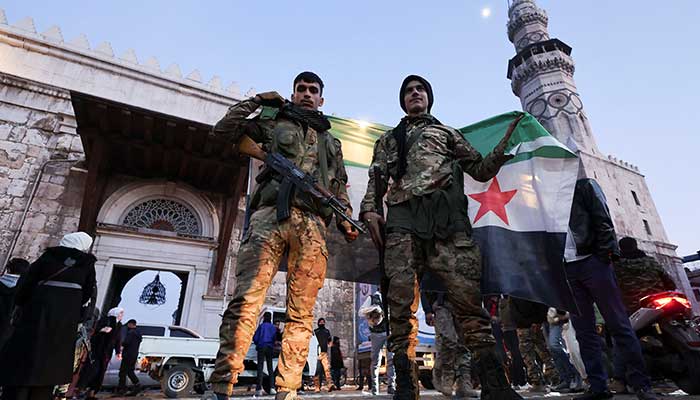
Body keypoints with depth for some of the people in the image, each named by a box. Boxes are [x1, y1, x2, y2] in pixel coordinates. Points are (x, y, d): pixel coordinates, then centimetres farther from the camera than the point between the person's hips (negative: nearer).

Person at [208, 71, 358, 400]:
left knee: (301, 313, -3)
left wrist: (346, 222, 11)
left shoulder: (332, 143, 31)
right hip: (271, 212, -2)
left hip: (312, 224, 3)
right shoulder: (273, 122, 24)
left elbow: (340, 189, 26)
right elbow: (223, 130, 17)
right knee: (246, 300, -14)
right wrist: (256, 101, 17)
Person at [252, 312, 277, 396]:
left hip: (261, 348, -3)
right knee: (270, 368, 9)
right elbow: (275, 339, 7)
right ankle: (272, 388, 2)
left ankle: (259, 389, -8)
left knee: (260, 367, -1)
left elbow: (255, 338, -3)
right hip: (270, 348, 3)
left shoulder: (261, 326, -2)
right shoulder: (273, 327, 6)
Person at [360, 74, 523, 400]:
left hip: (448, 216, 0)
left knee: (466, 294, -12)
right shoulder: (388, 139, 32)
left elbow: (482, 170, 25)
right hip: (403, 218, 0)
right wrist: (369, 210, 1)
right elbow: (376, 179, 20)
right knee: (402, 298, -10)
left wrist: (506, 141, 10)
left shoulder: (448, 133, 31)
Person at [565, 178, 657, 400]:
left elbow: (603, 220, -2)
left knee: (618, 324, -2)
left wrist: (605, 252, -13)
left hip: (592, 261, -4)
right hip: (566, 268, 4)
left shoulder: (584, 185, 8)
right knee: (583, 330, 4)